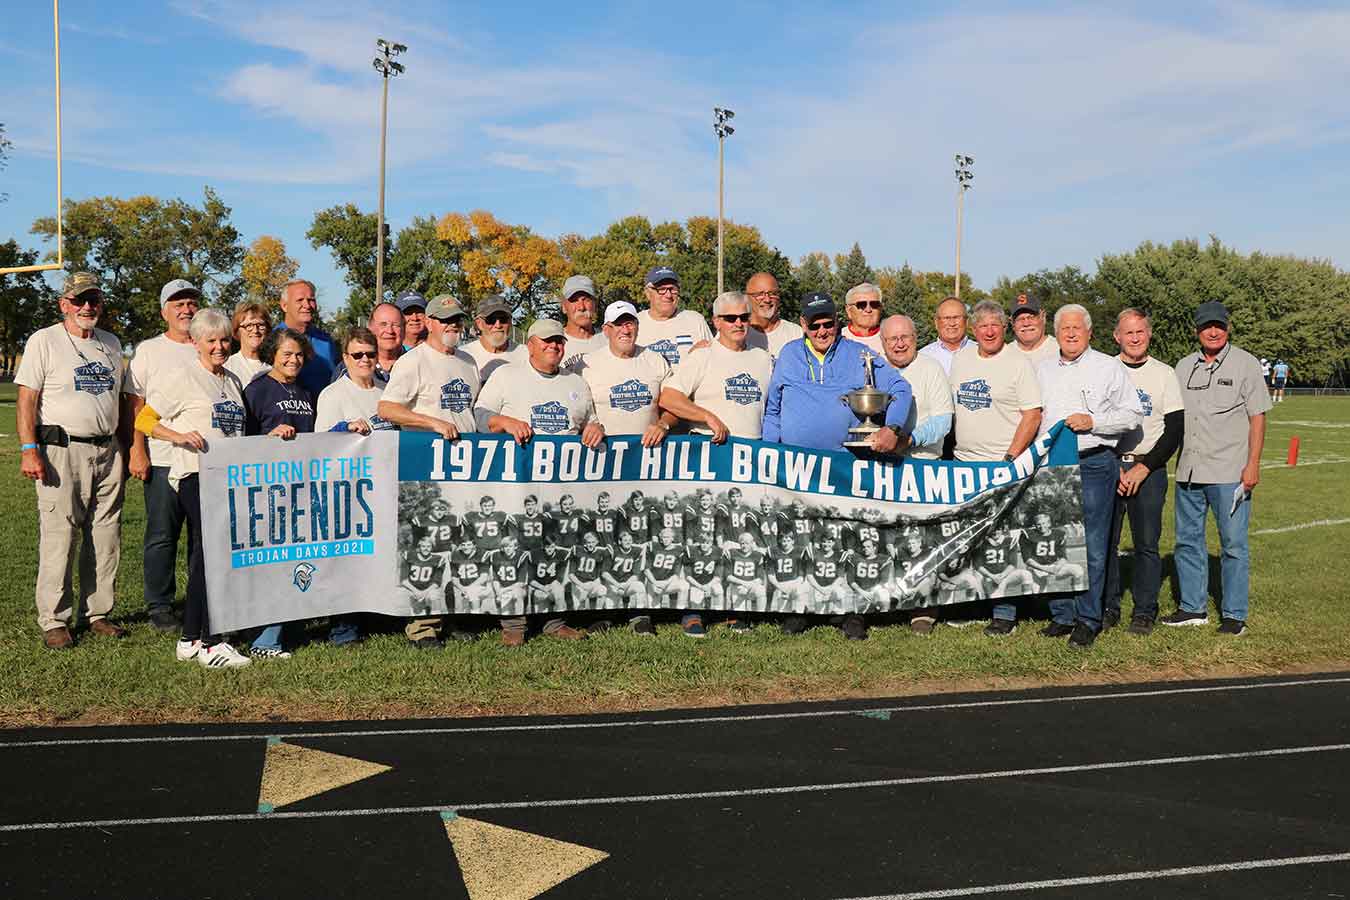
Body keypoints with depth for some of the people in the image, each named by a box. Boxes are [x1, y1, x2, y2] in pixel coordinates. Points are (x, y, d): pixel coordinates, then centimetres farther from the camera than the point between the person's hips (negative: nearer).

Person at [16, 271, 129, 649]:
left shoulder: (111, 343, 16)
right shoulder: (44, 341, 0)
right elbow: (27, 399, -5)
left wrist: (127, 448, 17)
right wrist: (28, 449, -14)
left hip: (108, 451, 5)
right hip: (62, 451, -5)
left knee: (106, 539, 7)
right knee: (57, 537, -5)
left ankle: (97, 613, 16)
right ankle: (54, 620, 3)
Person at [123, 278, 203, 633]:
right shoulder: (149, 350, 5)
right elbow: (134, 404, 1)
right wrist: (137, 451, -8)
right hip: (163, 460, -3)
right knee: (161, 536, 1)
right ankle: (159, 607, 11)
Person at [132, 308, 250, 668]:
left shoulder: (233, 382, 19)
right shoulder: (183, 379, -1)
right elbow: (144, 421, -2)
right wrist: (180, 436, -16)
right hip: (195, 475, -7)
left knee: (205, 556, 10)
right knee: (209, 553, -12)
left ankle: (190, 640, 17)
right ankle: (210, 643, -9)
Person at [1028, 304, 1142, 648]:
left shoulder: (1109, 367, 3)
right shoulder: (1042, 369, 16)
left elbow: (1133, 414, 0)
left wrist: (1092, 422, -11)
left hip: (1094, 464, -4)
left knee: (1091, 546, -3)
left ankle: (1087, 621, 4)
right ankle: (1062, 615, 16)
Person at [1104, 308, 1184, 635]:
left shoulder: (1164, 374, 5)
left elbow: (1175, 429, 2)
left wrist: (1144, 468, -8)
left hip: (1149, 469, -1)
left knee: (1147, 543, 0)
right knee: (1104, 540, 0)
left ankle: (1145, 611, 9)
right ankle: (1107, 607, 11)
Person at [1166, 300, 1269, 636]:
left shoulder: (1245, 363, 0)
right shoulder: (1184, 367, 13)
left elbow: (1257, 417, -3)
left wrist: (1253, 464, -10)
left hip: (1229, 472, -5)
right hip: (1188, 470, 5)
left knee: (1233, 544, 0)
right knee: (1187, 541, 10)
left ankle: (1234, 614, 8)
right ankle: (1193, 608, 21)